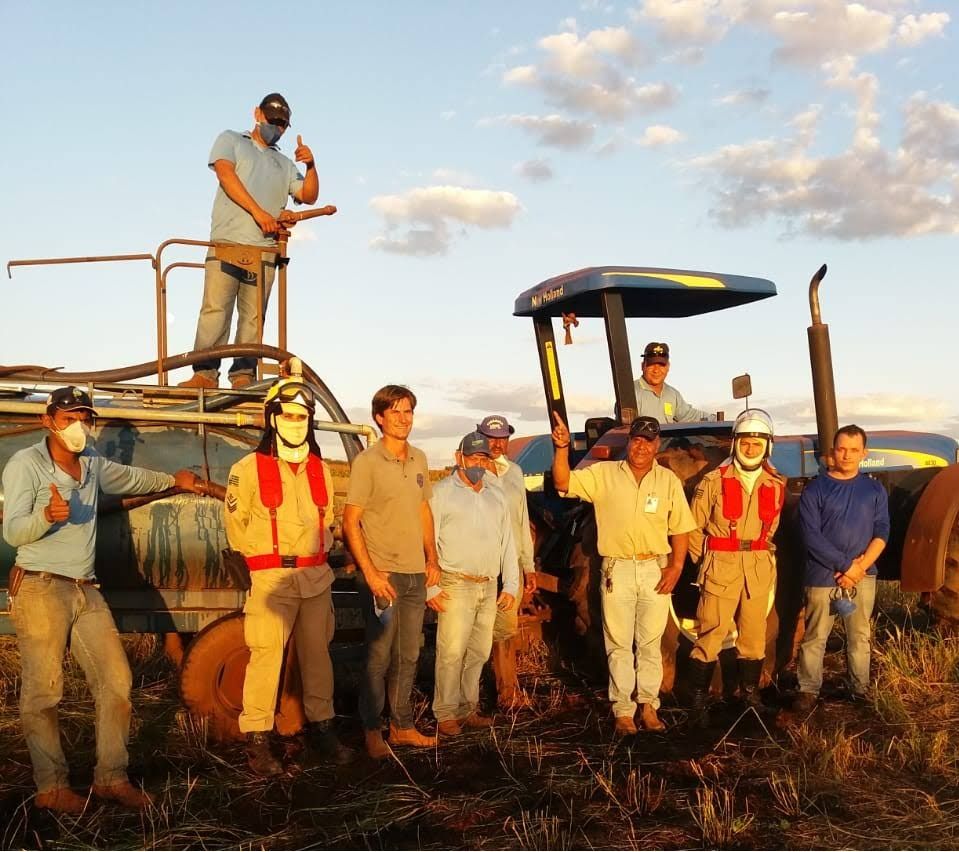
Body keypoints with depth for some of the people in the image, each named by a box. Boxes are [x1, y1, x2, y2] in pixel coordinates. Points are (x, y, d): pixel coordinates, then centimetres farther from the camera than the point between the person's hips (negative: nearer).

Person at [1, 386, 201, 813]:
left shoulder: (91, 462, 15)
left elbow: (128, 477, 36)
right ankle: (51, 787, 7)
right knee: (43, 691, -5)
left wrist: (172, 480, 47)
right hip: (40, 588, -6)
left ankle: (111, 777, 10)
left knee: (116, 681, 1)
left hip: (86, 590, 7)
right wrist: (47, 516, -31)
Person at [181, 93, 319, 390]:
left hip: (265, 249, 4)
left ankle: (243, 375, -4)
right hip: (227, 242, -3)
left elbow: (308, 196, 17)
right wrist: (258, 212, -12)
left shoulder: (284, 164, 28)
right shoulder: (231, 140, 17)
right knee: (215, 309, -12)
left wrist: (311, 166, -2)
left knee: (253, 316, -4)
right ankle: (205, 372, -14)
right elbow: (226, 175, -2)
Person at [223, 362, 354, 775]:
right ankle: (257, 741, 2)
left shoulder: (320, 469, 11)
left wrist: (320, 553, 8)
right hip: (270, 579, -5)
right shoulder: (249, 469, -5)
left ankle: (321, 730, 24)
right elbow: (236, 525, 0)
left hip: (317, 577, 5)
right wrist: (264, 559, 2)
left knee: (317, 655, 12)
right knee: (266, 657, -7)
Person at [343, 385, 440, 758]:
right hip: (383, 574, -6)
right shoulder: (367, 462, -10)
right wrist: (370, 572, -17)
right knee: (380, 656, 0)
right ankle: (371, 731, 14)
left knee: (408, 656, 13)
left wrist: (432, 559, 12)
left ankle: (402, 726, 25)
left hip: (416, 574, 6)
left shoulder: (419, 460, 9)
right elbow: (350, 521, -11)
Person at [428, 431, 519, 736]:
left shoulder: (497, 496, 16)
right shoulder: (442, 492, -2)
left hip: (490, 588, 6)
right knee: (452, 652, -6)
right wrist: (430, 587, -10)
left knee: (479, 653, 10)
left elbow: (507, 543, 18)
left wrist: (511, 585, 11)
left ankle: (468, 709, 21)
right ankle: (446, 714, 5)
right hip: (456, 585, -5)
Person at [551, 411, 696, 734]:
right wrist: (562, 448, -27)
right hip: (617, 569, -1)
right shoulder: (603, 474, -1)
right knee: (619, 644, 5)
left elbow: (680, 528, 5)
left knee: (651, 643, 10)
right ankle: (623, 709, 13)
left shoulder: (669, 480, 3)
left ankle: (649, 705, 20)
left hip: (656, 569, 1)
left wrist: (676, 566, -5)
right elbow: (563, 482, -12)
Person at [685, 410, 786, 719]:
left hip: (760, 568, 4)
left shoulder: (775, 485, 7)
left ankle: (750, 691, 27)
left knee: (754, 634, 12)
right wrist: (706, 561, 1)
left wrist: (764, 558, 10)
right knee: (711, 634, -4)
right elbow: (694, 527, 0)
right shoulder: (714, 481, -5)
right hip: (722, 566, -4)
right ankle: (697, 699, 5)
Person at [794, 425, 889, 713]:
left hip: (863, 576, 3)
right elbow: (812, 537, -11)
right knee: (815, 637, 3)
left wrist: (860, 567, -13)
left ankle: (861, 690, 24)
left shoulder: (874, 490, 7)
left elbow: (881, 532, 0)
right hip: (823, 576, -3)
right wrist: (845, 565, -16)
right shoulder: (815, 490, -4)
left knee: (860, 637, 12)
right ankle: (809, 691, 12)